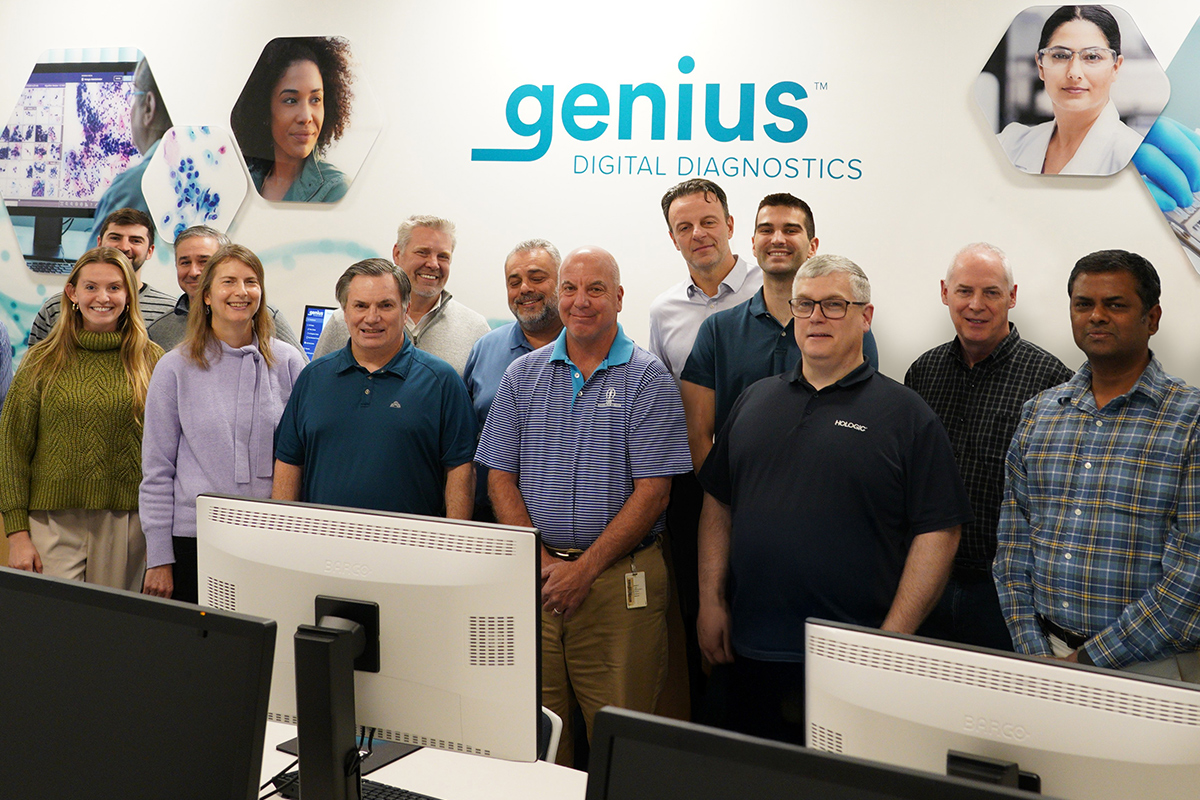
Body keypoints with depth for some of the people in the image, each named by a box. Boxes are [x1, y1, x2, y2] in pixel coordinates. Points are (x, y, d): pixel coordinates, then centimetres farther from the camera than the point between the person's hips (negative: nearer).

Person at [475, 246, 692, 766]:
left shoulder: (648, 379, -1)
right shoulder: (522, 375, 9)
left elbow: (653, 491, -7)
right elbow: (500, 478, 7)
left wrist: (585, 568, -12)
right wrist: (541, 560, -7)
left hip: (620, 578, -3)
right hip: (535, 574, 3)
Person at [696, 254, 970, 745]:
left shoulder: (905, 415, -2)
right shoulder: (754, 402, 13)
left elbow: (937, 533, -7)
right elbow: (718, 505, 15)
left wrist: (891, 640, -12)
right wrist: (711, 602, 7)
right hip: (753, 652, 4)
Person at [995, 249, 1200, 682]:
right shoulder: (1038, 412, 7)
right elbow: (1013, 542, 7)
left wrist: (1090, 659, -16)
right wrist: (1034, 653, -4)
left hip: (1147, 667, -4)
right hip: (1048, 651, 4)